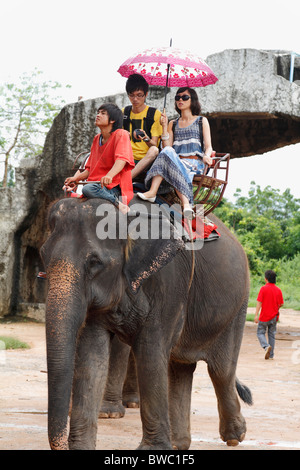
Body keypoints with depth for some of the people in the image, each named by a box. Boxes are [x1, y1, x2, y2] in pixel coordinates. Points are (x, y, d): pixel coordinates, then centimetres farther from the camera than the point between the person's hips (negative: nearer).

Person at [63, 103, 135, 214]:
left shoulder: (121, 134, -4)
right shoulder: (97, 139, 20)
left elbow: (122, 159, -23)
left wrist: (109, 176, -41)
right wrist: (76, 178, 6)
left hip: (114, 187, -7)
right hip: (96, 185, 7)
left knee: (87, 189, -34)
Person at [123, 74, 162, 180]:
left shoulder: (155, 114, 5)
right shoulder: (124, 113, 16)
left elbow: (154, 145, -3)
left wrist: (147, 139, -27)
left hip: (147, 160, -3)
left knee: (154, 150, -37)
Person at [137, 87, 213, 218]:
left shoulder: (202, 121, 16)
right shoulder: (173, 124, 24)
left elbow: (208, 146, 7)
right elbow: (167, 146, 11)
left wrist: (206, 156, -15)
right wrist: (164, 126, 3)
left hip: (195, 164, -3)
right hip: (177, 162, 3)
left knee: (168, 154, -33)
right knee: (168, 152, -33)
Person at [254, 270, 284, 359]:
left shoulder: (263, 289, -11)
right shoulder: (278, 290, 1)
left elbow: (259, 302, -15)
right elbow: (281, 304, 5)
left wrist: (256, 315, -16)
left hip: (264, 317, -4)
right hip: (274, 317, 4)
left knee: (260, 333, 8)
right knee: (272, 335, 11)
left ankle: (266, 346, -18)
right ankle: (271, 355, 10)